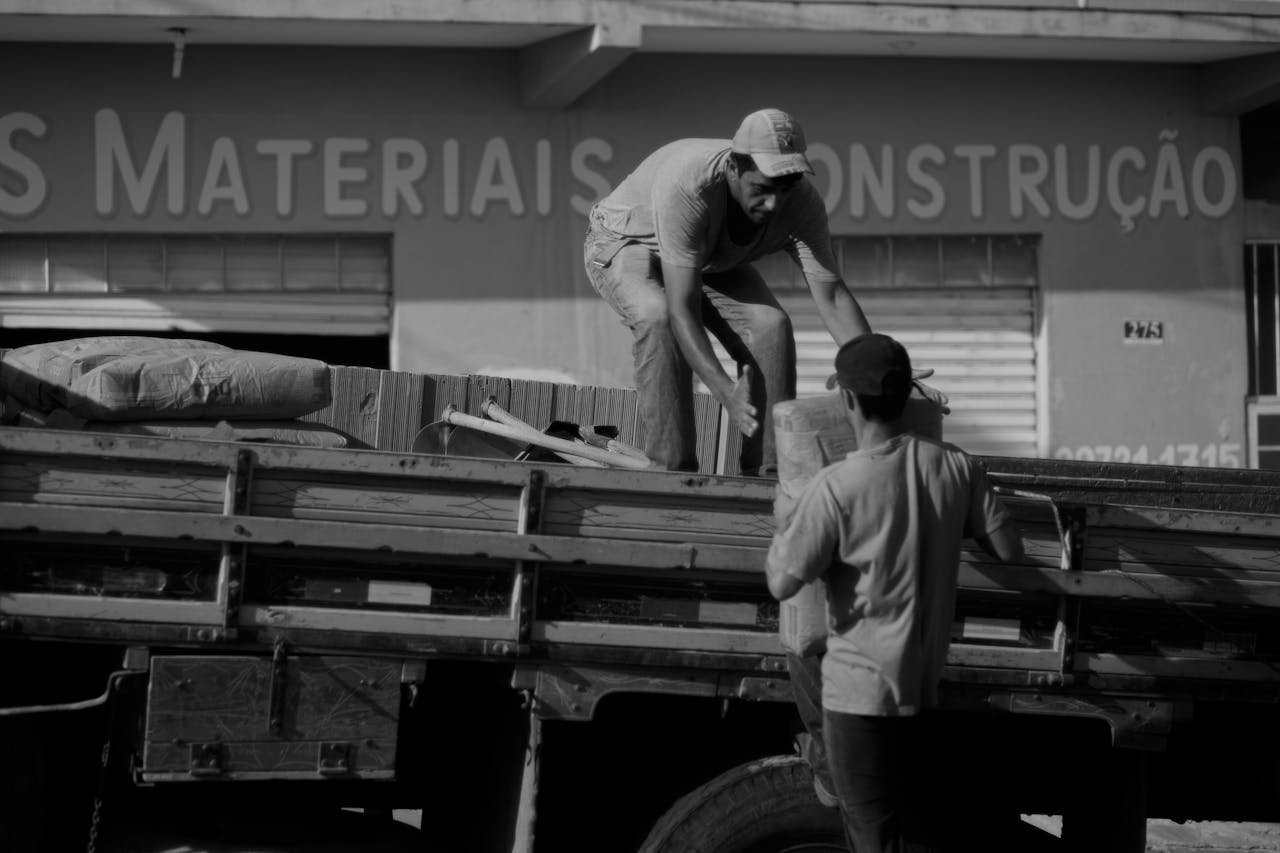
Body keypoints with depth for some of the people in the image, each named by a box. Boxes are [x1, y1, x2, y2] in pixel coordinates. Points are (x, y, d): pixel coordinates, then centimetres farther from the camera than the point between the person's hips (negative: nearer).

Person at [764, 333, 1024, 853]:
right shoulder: (954, 469, -5)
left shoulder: (837, 487, -20)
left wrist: (782, 532, 2)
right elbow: (1008, 550, 2)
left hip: (859, 689, -6)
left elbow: (782, 584, -17)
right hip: (922, 686, 6)